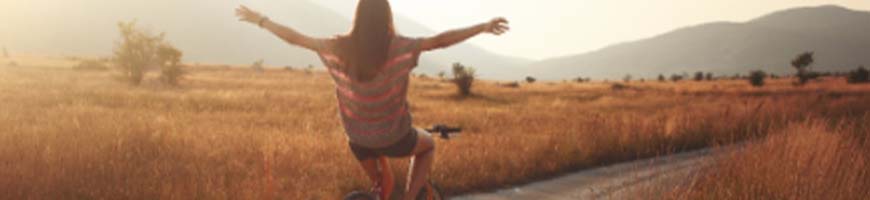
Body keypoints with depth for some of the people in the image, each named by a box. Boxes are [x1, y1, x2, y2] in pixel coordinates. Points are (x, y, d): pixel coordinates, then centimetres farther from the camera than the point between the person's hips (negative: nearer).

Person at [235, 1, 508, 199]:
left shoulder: (339, 48, -14)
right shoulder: (399, 47, -21)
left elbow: (296, 38, -5)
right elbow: (440, 41, -21)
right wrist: (483, 27, -13)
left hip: (358, 140, 3)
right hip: (394, 137, -3)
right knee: (428, 146, 29)